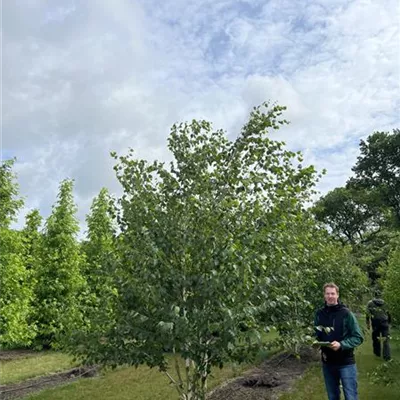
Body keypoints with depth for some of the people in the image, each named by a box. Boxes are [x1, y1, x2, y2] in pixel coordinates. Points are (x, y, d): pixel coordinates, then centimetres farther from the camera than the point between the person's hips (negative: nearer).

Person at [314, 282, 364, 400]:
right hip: (327, 363, 4)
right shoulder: (319, 313, 1)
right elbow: (316, 334, 14)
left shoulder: (346, 313, -10)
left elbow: (358, 337, -10)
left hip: (346, 363, -3)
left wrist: (341, 344, -24)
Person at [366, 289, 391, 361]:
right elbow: (388, 314, 10)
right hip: (384, 323, 1)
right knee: (386, 340, 0)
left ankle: (377, 353, 24)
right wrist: (389, 322, 21)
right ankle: (387, 356, -8)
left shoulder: (370, 303, 4)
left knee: (376, 338, 14)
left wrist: (368, 323, 3)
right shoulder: (384, 303, 9)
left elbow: (368, 314, -1)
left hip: (375, 323, -1)